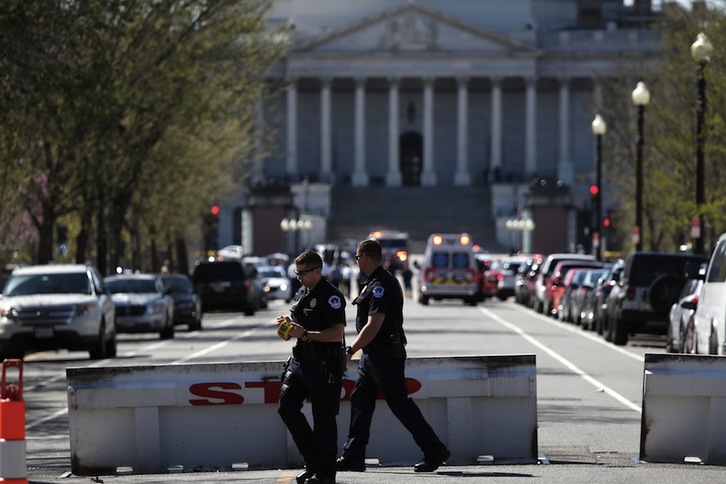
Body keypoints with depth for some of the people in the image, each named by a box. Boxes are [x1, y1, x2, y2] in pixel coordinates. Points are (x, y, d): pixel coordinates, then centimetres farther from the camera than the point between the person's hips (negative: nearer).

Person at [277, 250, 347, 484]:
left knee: (323, 419, -3)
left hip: (324, 366, -9)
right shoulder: (302, 293, 15)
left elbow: (337, 333, -21)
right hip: (300, 360, 9)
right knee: (287, 408, 4)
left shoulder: (331, 295, -13)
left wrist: (305, 333, -26)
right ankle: (313, 462, 15)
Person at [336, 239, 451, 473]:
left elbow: (373, 326, -25)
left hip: (385, 356, -10)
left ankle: (434, 451, -2)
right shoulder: (375, 282, 14)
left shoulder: (381, 285, -19)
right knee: (360, 401, 9)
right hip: (373, 355, 10)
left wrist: (350, 351, -21)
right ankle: (353, 457, 10)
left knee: (400, 403, -6)